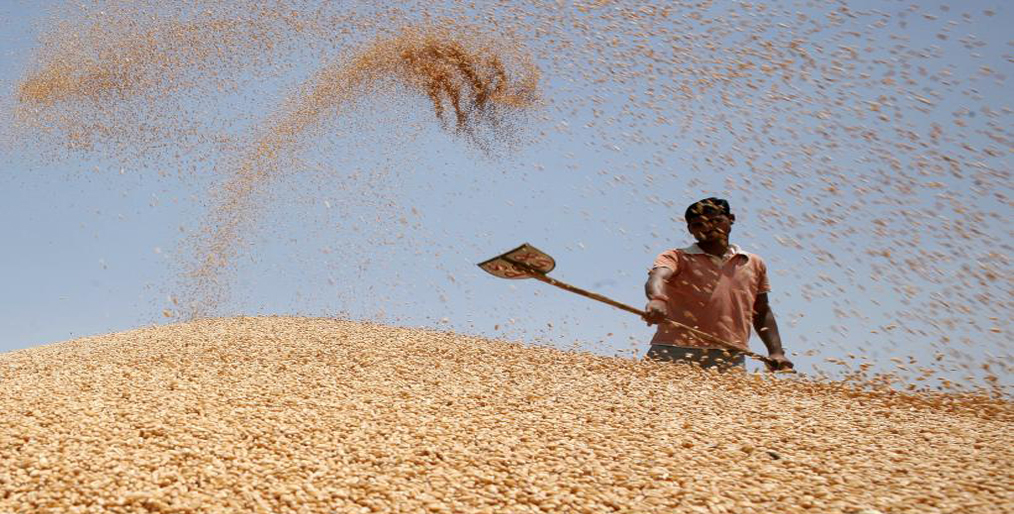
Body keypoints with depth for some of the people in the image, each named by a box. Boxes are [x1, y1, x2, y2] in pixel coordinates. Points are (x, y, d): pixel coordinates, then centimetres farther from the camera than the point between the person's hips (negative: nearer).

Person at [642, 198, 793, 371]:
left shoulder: (754, 264, 19)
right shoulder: (677, 257, 7)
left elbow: (761, 312, 26)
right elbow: (657, 278, -15)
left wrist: (776, 352, 14)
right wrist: (657, 299, -38)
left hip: (731, 360, 3)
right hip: (675, 354, -2)